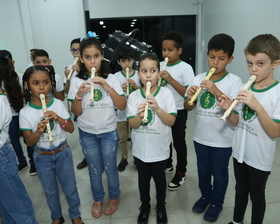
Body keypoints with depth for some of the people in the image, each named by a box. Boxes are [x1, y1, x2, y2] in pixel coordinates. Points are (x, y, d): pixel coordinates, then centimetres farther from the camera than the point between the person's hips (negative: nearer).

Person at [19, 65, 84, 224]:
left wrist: (58, 119, -25)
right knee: (50, 191, 19)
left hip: (63, 153, 0)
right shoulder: (25, 112, -13)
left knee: (70, 187, 15)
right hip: (42, 157, 0)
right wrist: (38, 131, -28)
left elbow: (71, 129, -7)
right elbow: (29, 142, -8)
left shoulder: (58, 104, -12)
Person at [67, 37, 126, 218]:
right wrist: (79, 94, -23)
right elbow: (76, 112, -5)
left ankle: (114, 197, 38)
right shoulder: (77, 81, -6)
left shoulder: (111, 79, -8)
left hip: (109, 132, -1)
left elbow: (122, 106, -13)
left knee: (110, 168, 13)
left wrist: (107, 87, -24)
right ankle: (98, 199, 39)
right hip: (87, 134, 1)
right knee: (94, 169, 15)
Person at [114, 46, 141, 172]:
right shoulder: (116, 76, -4)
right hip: (121, 112, 1)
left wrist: (135, 86, -19)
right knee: (123, 137, 13)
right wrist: (120, 89, -21)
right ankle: (124, 159, 31)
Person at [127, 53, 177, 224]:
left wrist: (157, 108, -30)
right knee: (143, 178, 20)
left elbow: (171, 121, -14)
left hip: (160, 148, -1)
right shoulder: (134, 96, -8)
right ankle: (145, 205, 44)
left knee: (159, 178, 19)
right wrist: (140, 115, -31)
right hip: (140, 149, 1)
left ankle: (161, 206, 44)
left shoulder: (166, 93, -12)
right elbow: (132, 124, -9)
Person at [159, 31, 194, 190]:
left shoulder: (186, 68, -13)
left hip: (178, 112, -5)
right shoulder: (159, 66, 2)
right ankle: (168, 165, 41)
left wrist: (170, 79, -25)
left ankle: (181, 174, 23)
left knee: (179, 142, 6)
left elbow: (188, 94, -18)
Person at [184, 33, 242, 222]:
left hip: (222, 139, -3)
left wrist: (216, 91, -32)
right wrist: (189, 98, -23)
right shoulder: (199, 78, -3)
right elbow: (188, 108, -1)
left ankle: (217, 203, 38)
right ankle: (205, 195, 46)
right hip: (200, 136, 4)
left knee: (219, 172, 15)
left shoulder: (234, 81, -13)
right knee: (203, 168, 22)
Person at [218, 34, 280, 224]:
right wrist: (228, 109, -17)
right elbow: (236, 122, 3)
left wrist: (257, 106, -33)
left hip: (260, 158, -5)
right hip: (239, 152, 5)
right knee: (240, 190, 23)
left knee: (257, 195, 16)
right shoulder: (245, 88, -2)